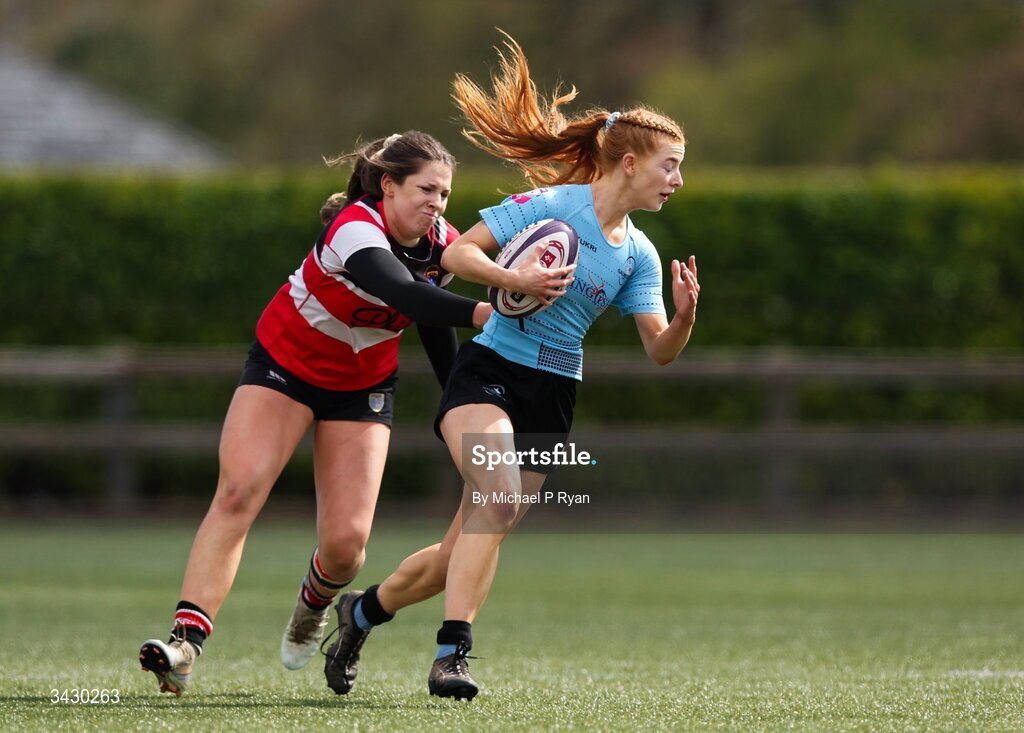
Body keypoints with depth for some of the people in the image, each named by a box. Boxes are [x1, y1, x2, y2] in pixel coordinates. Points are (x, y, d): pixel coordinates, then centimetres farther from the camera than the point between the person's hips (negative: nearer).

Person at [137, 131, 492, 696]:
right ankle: (187, 641, -26)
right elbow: (404, 294, -49)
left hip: (361, 388, 4)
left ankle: (314, 604, 27)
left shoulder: (443, 246, -11)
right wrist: (479, 312, -63)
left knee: (346, 542, -10)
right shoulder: (355, 230, -31)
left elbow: (432, 319, 10)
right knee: (238, 491, -24)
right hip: (285, 366, -4)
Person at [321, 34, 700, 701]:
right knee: (500, 497, -31)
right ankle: (453, 652, -29)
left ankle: (364, 608, 28)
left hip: (552, 397, 5)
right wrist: (513, 280, -25)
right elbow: (457, 252, -9)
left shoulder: (638, 255, 7)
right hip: (489, 371, -5)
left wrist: (686, 314, -18)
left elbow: (660, 350, 3)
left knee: (464, 552, 3)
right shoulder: (549, 205, -8)